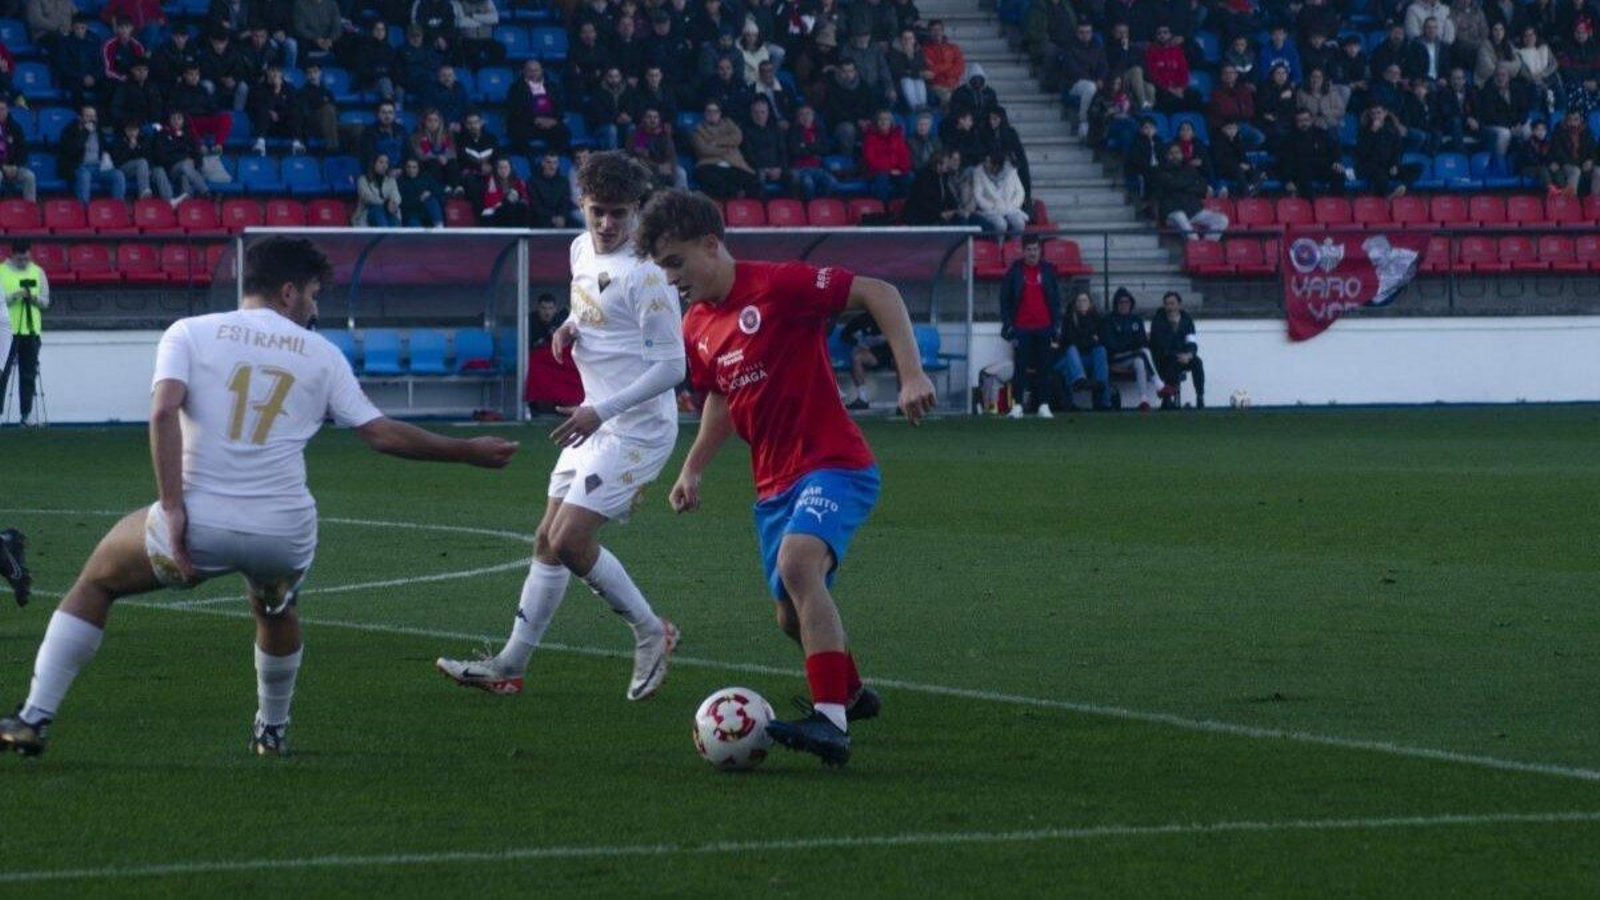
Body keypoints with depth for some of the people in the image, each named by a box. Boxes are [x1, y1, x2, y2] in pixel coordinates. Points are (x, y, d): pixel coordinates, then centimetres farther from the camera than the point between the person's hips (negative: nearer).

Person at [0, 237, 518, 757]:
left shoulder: (190, 334, 5)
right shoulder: (320, 354, 10)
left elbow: (163, 411, -11)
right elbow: (380, 434, 11)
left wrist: (172, 509, -11)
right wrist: (467, 453, 23)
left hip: (199, 524, -1)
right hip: (286, 533, 1)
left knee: (97, 580, 21)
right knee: (277, 611, 36)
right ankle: (272, 730, 47)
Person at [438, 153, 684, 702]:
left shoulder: (644, 274, -20)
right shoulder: (581, 250, 7)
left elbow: (672, 366, -21)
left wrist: (601, 411, -26)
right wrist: (569, 327, 4)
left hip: (637, 426, -9)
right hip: (595, 421, 9)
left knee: (570, 540, -16)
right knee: (548, 540, 11)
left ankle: (651, 633, 2)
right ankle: (510, 665, 18)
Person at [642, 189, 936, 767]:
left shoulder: (778, 286, -15)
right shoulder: (696, 328, 9)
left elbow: (880, 295, -16)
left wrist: (911, 374, -24)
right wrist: (694, 468, 15)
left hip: (833, 465, -9)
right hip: (774, 484, 9)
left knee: (798, 563, -32)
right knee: (794, 617, 14)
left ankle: (831, 721, -36)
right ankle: (851, 693, 44)